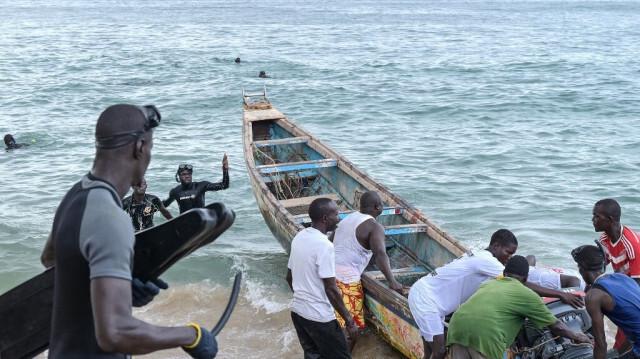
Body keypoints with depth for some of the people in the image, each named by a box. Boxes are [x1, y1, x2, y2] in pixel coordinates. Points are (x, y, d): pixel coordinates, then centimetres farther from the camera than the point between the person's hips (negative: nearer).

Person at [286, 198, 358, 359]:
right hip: (319, 316, -8)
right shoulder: (324, 245, -21)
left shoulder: (299, 237, 4)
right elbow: (331, 289, -21)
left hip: (297, 311, 8)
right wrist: (349, 321, -13)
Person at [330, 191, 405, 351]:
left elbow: (329, 242, 26)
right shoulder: (374, 227, -8)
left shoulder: (348, 218, 16)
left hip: (329, 270, 9)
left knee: (335, 323, 23)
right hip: (346, 278, -9)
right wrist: (392, 281, -26)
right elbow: (380, 254, -24)